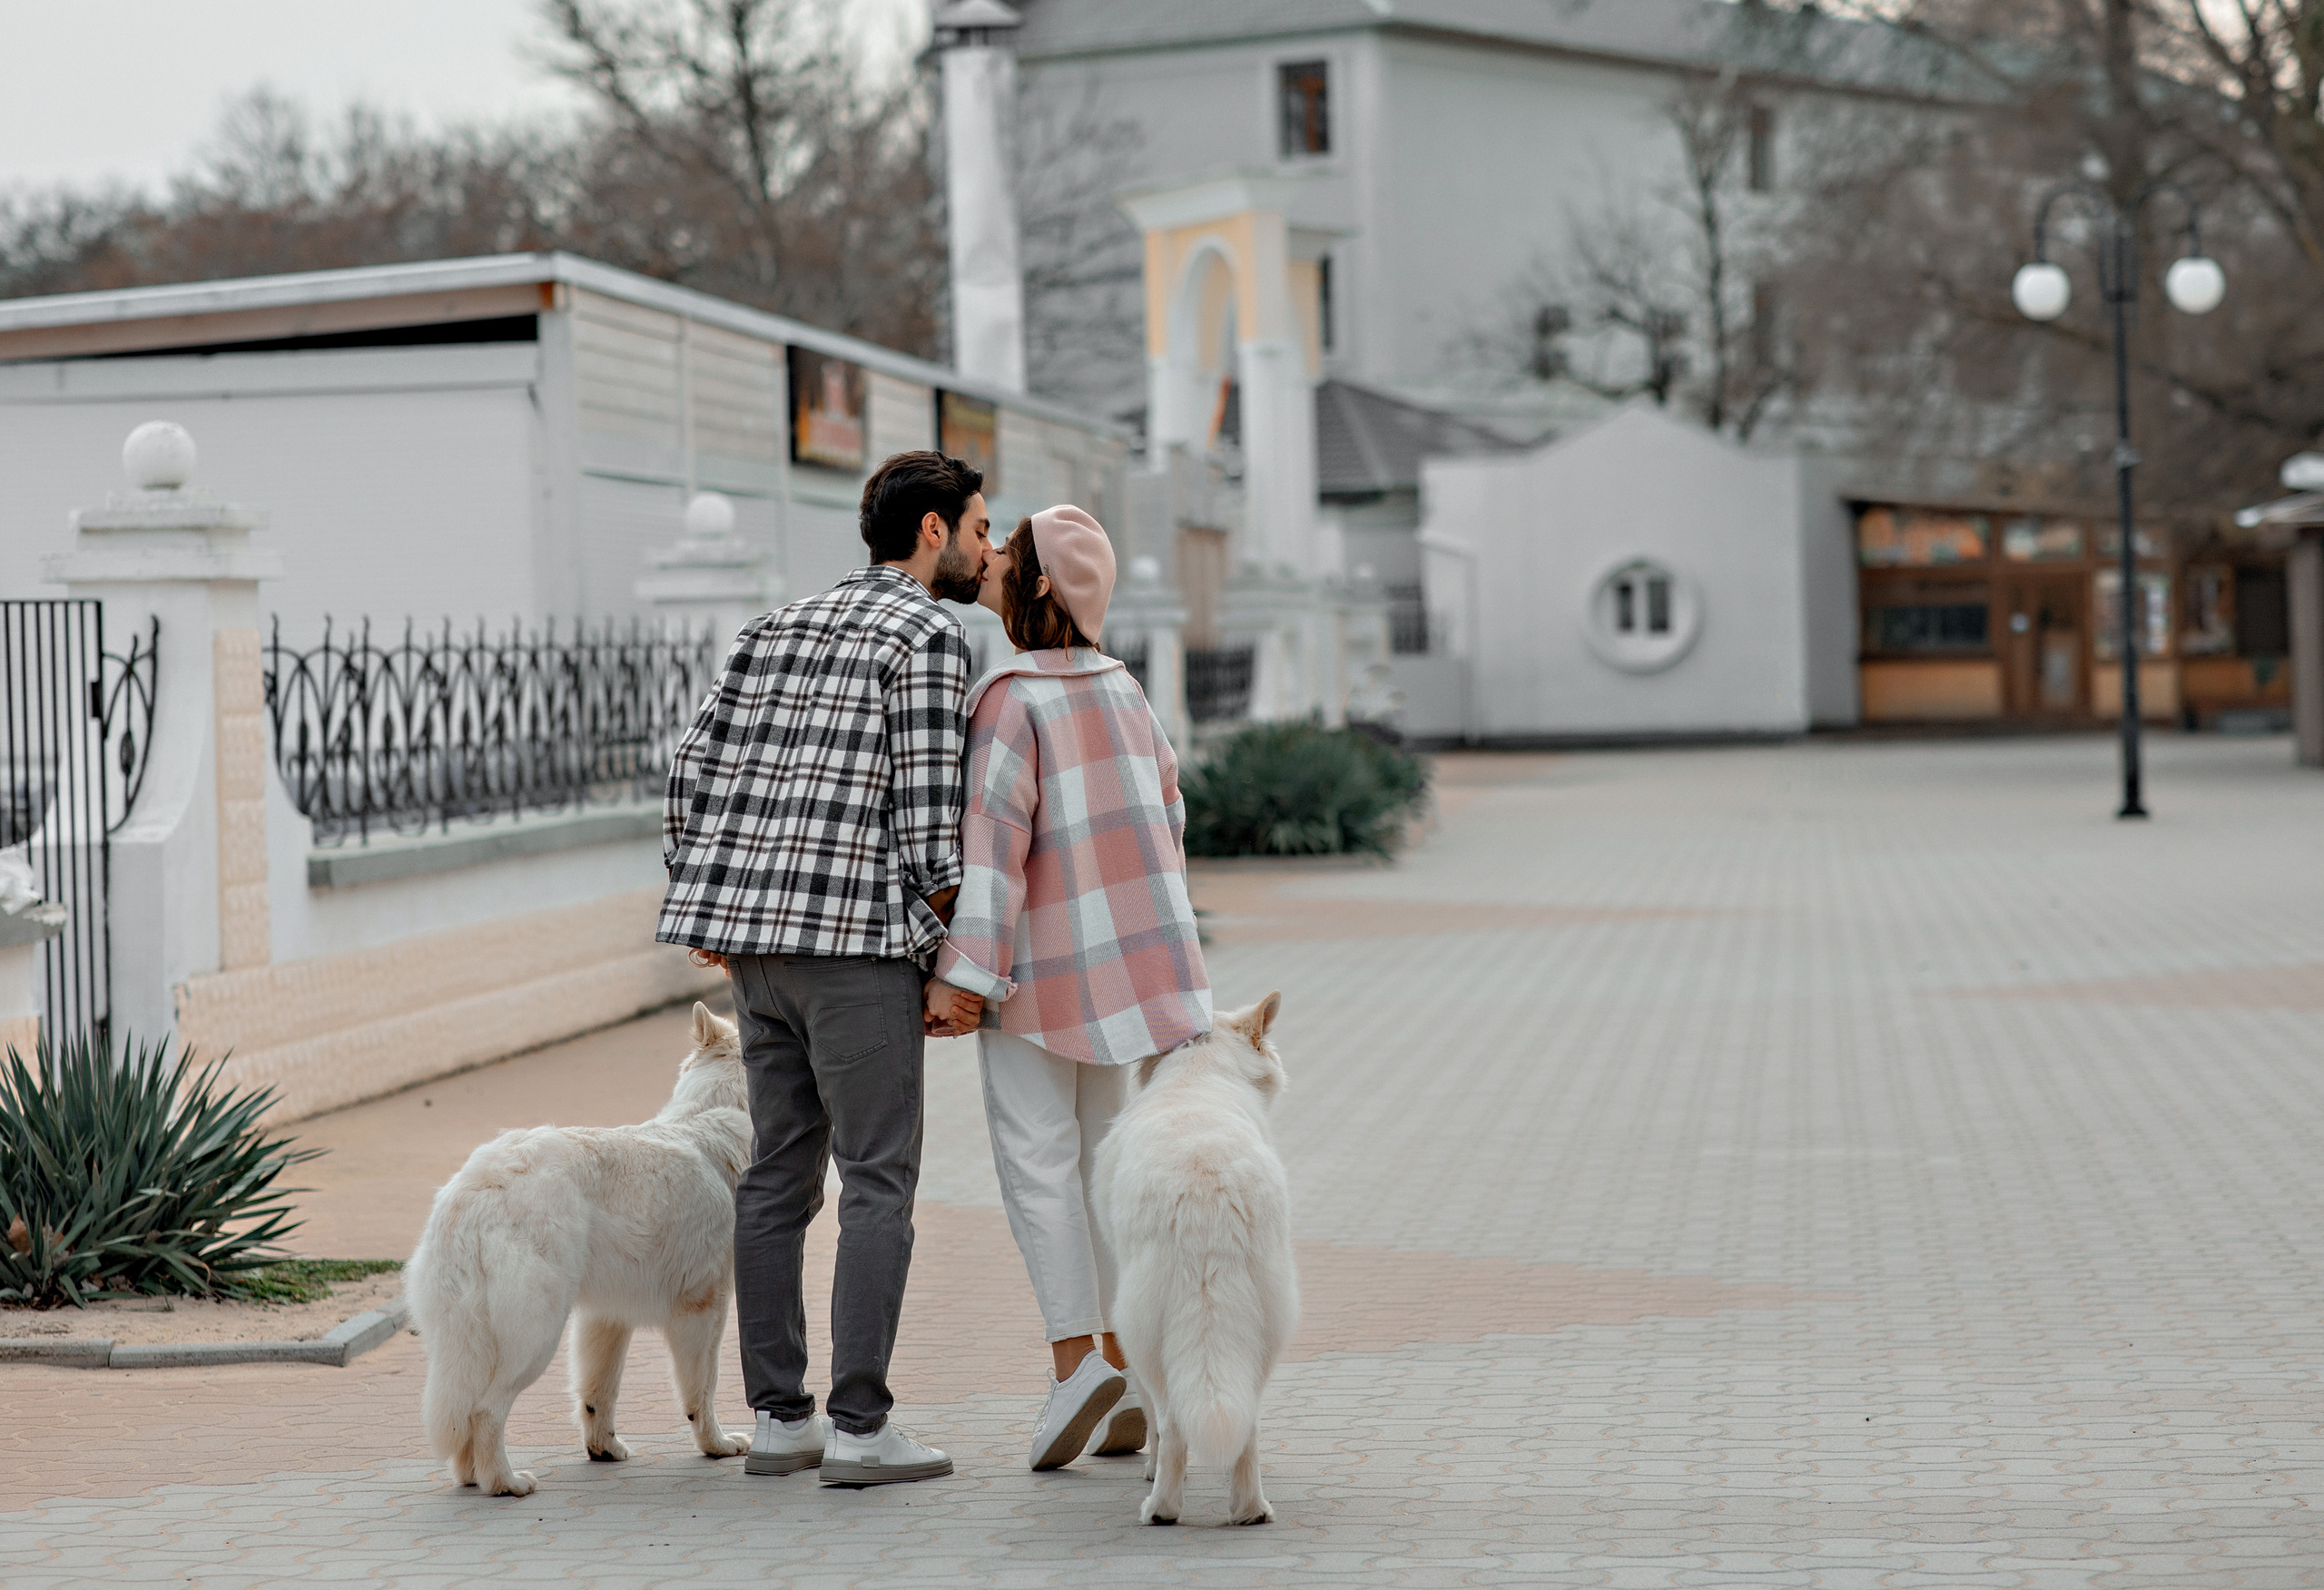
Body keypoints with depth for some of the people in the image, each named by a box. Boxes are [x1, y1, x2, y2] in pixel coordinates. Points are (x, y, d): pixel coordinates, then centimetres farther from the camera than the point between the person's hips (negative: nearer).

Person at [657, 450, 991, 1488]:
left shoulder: (776, 630, 18)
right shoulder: (930, 637, -6)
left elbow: (695, 772, 12)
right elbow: (928, 813, -12)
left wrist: (711, 912, 20)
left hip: (755, 937, 8)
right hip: (858, 936, -8)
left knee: (778, 1171, 12)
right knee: (879, 1180, -3)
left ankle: (778, 1417, 14)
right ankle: (860, 1429, -4)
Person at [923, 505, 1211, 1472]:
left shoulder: (1013, 696, -16)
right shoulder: (1120, 688, 6)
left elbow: (994, 836, -23)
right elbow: (1164, 816, 12)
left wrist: (964, 972, -24)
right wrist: (1156, 938, 22)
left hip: (1041, 957, -7)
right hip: (1126, 953, 7)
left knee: (1037, 1155, -1)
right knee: (1105, 1151, 12)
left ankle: (1075, 1358, -10)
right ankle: (1126, 1371, 11)